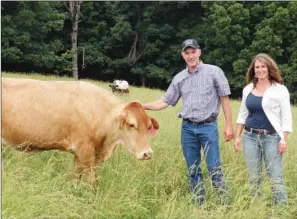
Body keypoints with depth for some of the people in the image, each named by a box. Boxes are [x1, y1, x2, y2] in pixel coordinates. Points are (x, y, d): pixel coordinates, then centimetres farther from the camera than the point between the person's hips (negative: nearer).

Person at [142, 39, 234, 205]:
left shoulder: (214, 71, -2)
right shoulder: (179, 78, 9)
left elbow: (225, 99, -1)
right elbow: (165, 102, 12)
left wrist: (229, 125, -5)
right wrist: (142, 106, 1)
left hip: (208, 126, -4)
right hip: (187, 127, 4)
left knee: (214, 167, -6)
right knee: (193, 169, 9)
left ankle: (226, 203, 2)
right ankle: (198, 203, 18)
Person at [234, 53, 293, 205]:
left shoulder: (280, 89, -4)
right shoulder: (247, 89, 9)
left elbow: (286, 117, -4)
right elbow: (242, 115, 14)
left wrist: (284, 140, -11)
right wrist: (237, 137, 8)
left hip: (272, 137, -4)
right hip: (250, 136, 4)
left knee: (275, 177, -6)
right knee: (253, 178, 8)